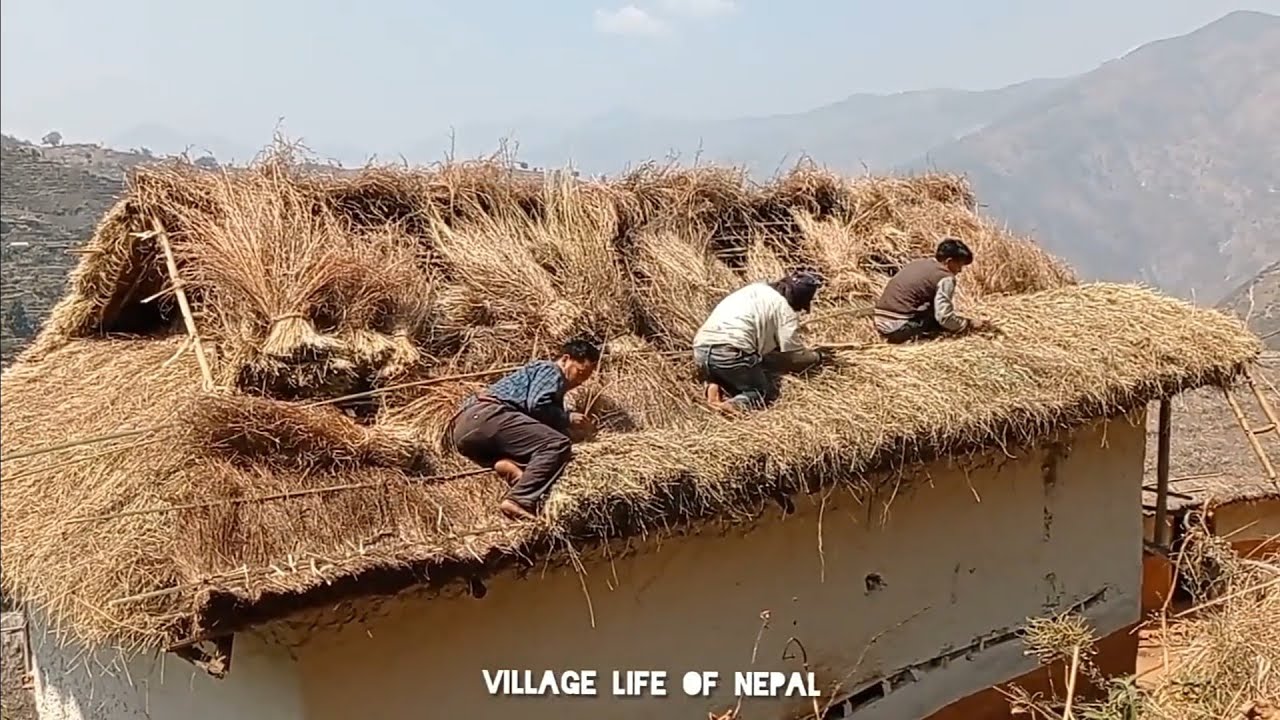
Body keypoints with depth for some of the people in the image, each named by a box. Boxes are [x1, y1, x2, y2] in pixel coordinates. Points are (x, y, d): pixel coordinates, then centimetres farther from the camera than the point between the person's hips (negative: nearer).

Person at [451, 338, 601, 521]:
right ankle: (520, 502, -33)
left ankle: (507, 465, -16)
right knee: (557, 445, -18)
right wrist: (567, 418, 0)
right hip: (486, 415, -10)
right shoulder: (550, 370, 7)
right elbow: (536, 405, -12)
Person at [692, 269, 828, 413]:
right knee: (768, 394, 11)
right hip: (730, 352, -7)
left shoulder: (757, 289, 25)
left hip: (701, 350, 7)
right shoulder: (784, 309, 4)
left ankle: (715, 388, 2)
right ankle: (733, 406, -17)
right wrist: (817, 356, 27)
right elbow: (795, 356, 9)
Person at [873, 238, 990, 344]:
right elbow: (945, 317, -13)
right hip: (898, 329, -8)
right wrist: (969, 324, 5)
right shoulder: (945, 277, -6)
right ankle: (918, 335, -8)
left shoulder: (916, 263, 17)